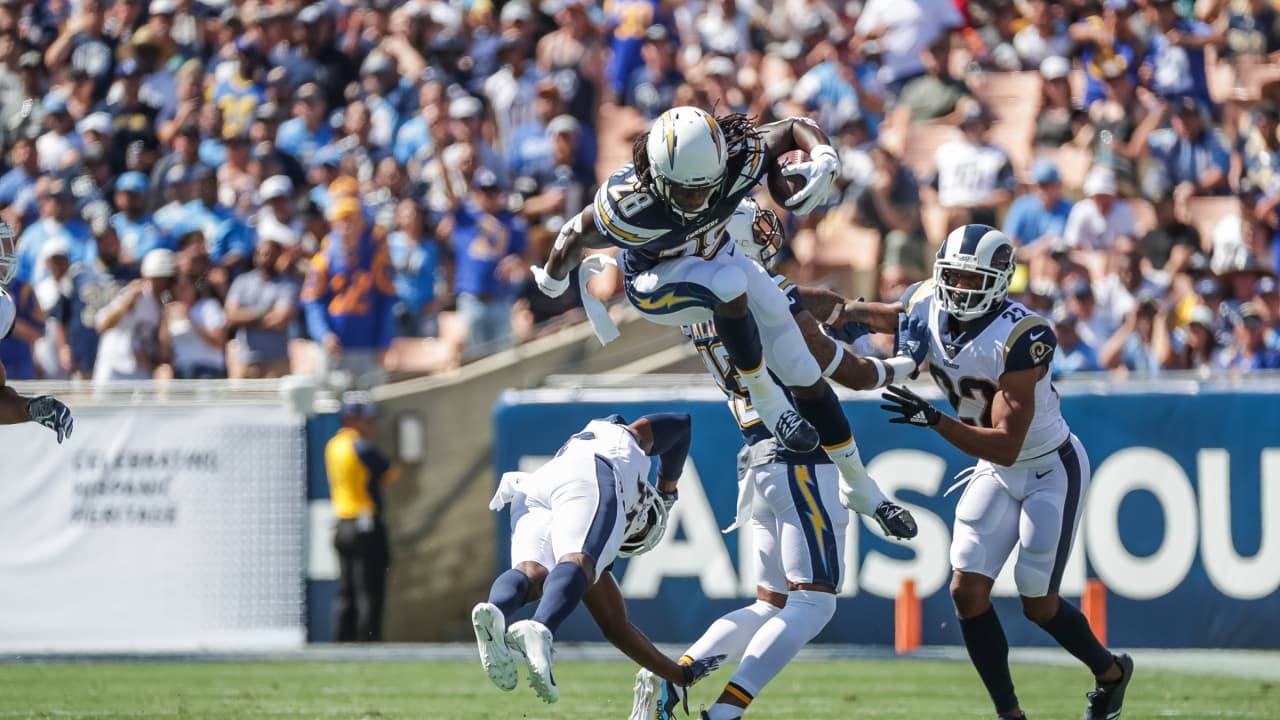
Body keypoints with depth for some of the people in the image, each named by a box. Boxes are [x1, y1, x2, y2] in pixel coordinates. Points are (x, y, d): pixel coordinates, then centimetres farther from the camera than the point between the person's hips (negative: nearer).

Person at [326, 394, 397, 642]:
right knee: (369, 594, -7)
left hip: (341, 526, 8)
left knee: (345, 594, 10)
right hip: (366, 526, -8)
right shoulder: (362, 448, -14)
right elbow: (391, 474, -3)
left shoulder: (333, 445, 12)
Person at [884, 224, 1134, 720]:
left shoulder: (1021, 337, -32)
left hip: (1052, 470, -6)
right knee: (968, 590, -7)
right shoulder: (927, 310, -13)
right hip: (994, 471, 6)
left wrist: (932, 419, -43)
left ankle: (1111, 672, 30)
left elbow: (1006, 447, -34)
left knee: (1037, 603, 1)